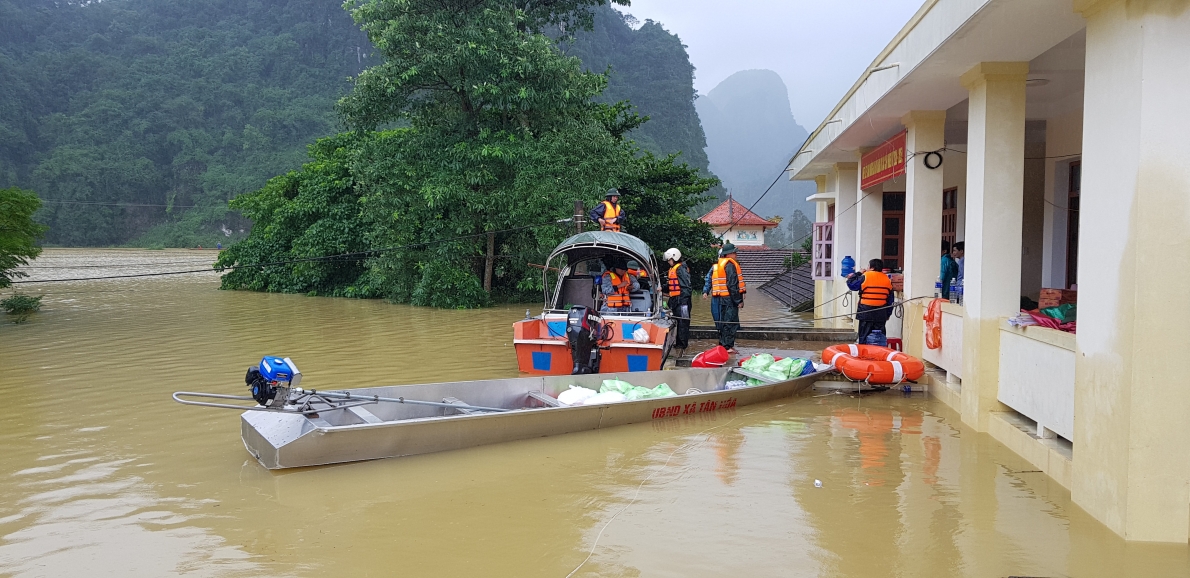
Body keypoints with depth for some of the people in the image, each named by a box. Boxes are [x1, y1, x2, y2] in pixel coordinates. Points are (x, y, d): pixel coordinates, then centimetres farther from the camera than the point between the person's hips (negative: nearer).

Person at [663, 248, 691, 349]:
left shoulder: (681, 268, -12)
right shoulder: (672, 269, 18)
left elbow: (686, 285, -18)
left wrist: (685, 298, -21)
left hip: (681, 299, -11)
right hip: (674, 299, 11)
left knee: (682, 322, -6)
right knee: (676, 321, 14)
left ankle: (683, 343, -3)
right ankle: (678, 342, 22)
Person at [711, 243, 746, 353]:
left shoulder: (720, 264, 17)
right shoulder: (730, 264, -14)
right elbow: (732, 285, -20)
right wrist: (738, 300, -17)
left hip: (723, 298, 10)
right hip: (730, 298, -10)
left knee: (724, 322, 15)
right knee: (731, 322, -6)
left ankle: (723, 344, 23)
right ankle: (728, 346, -5)